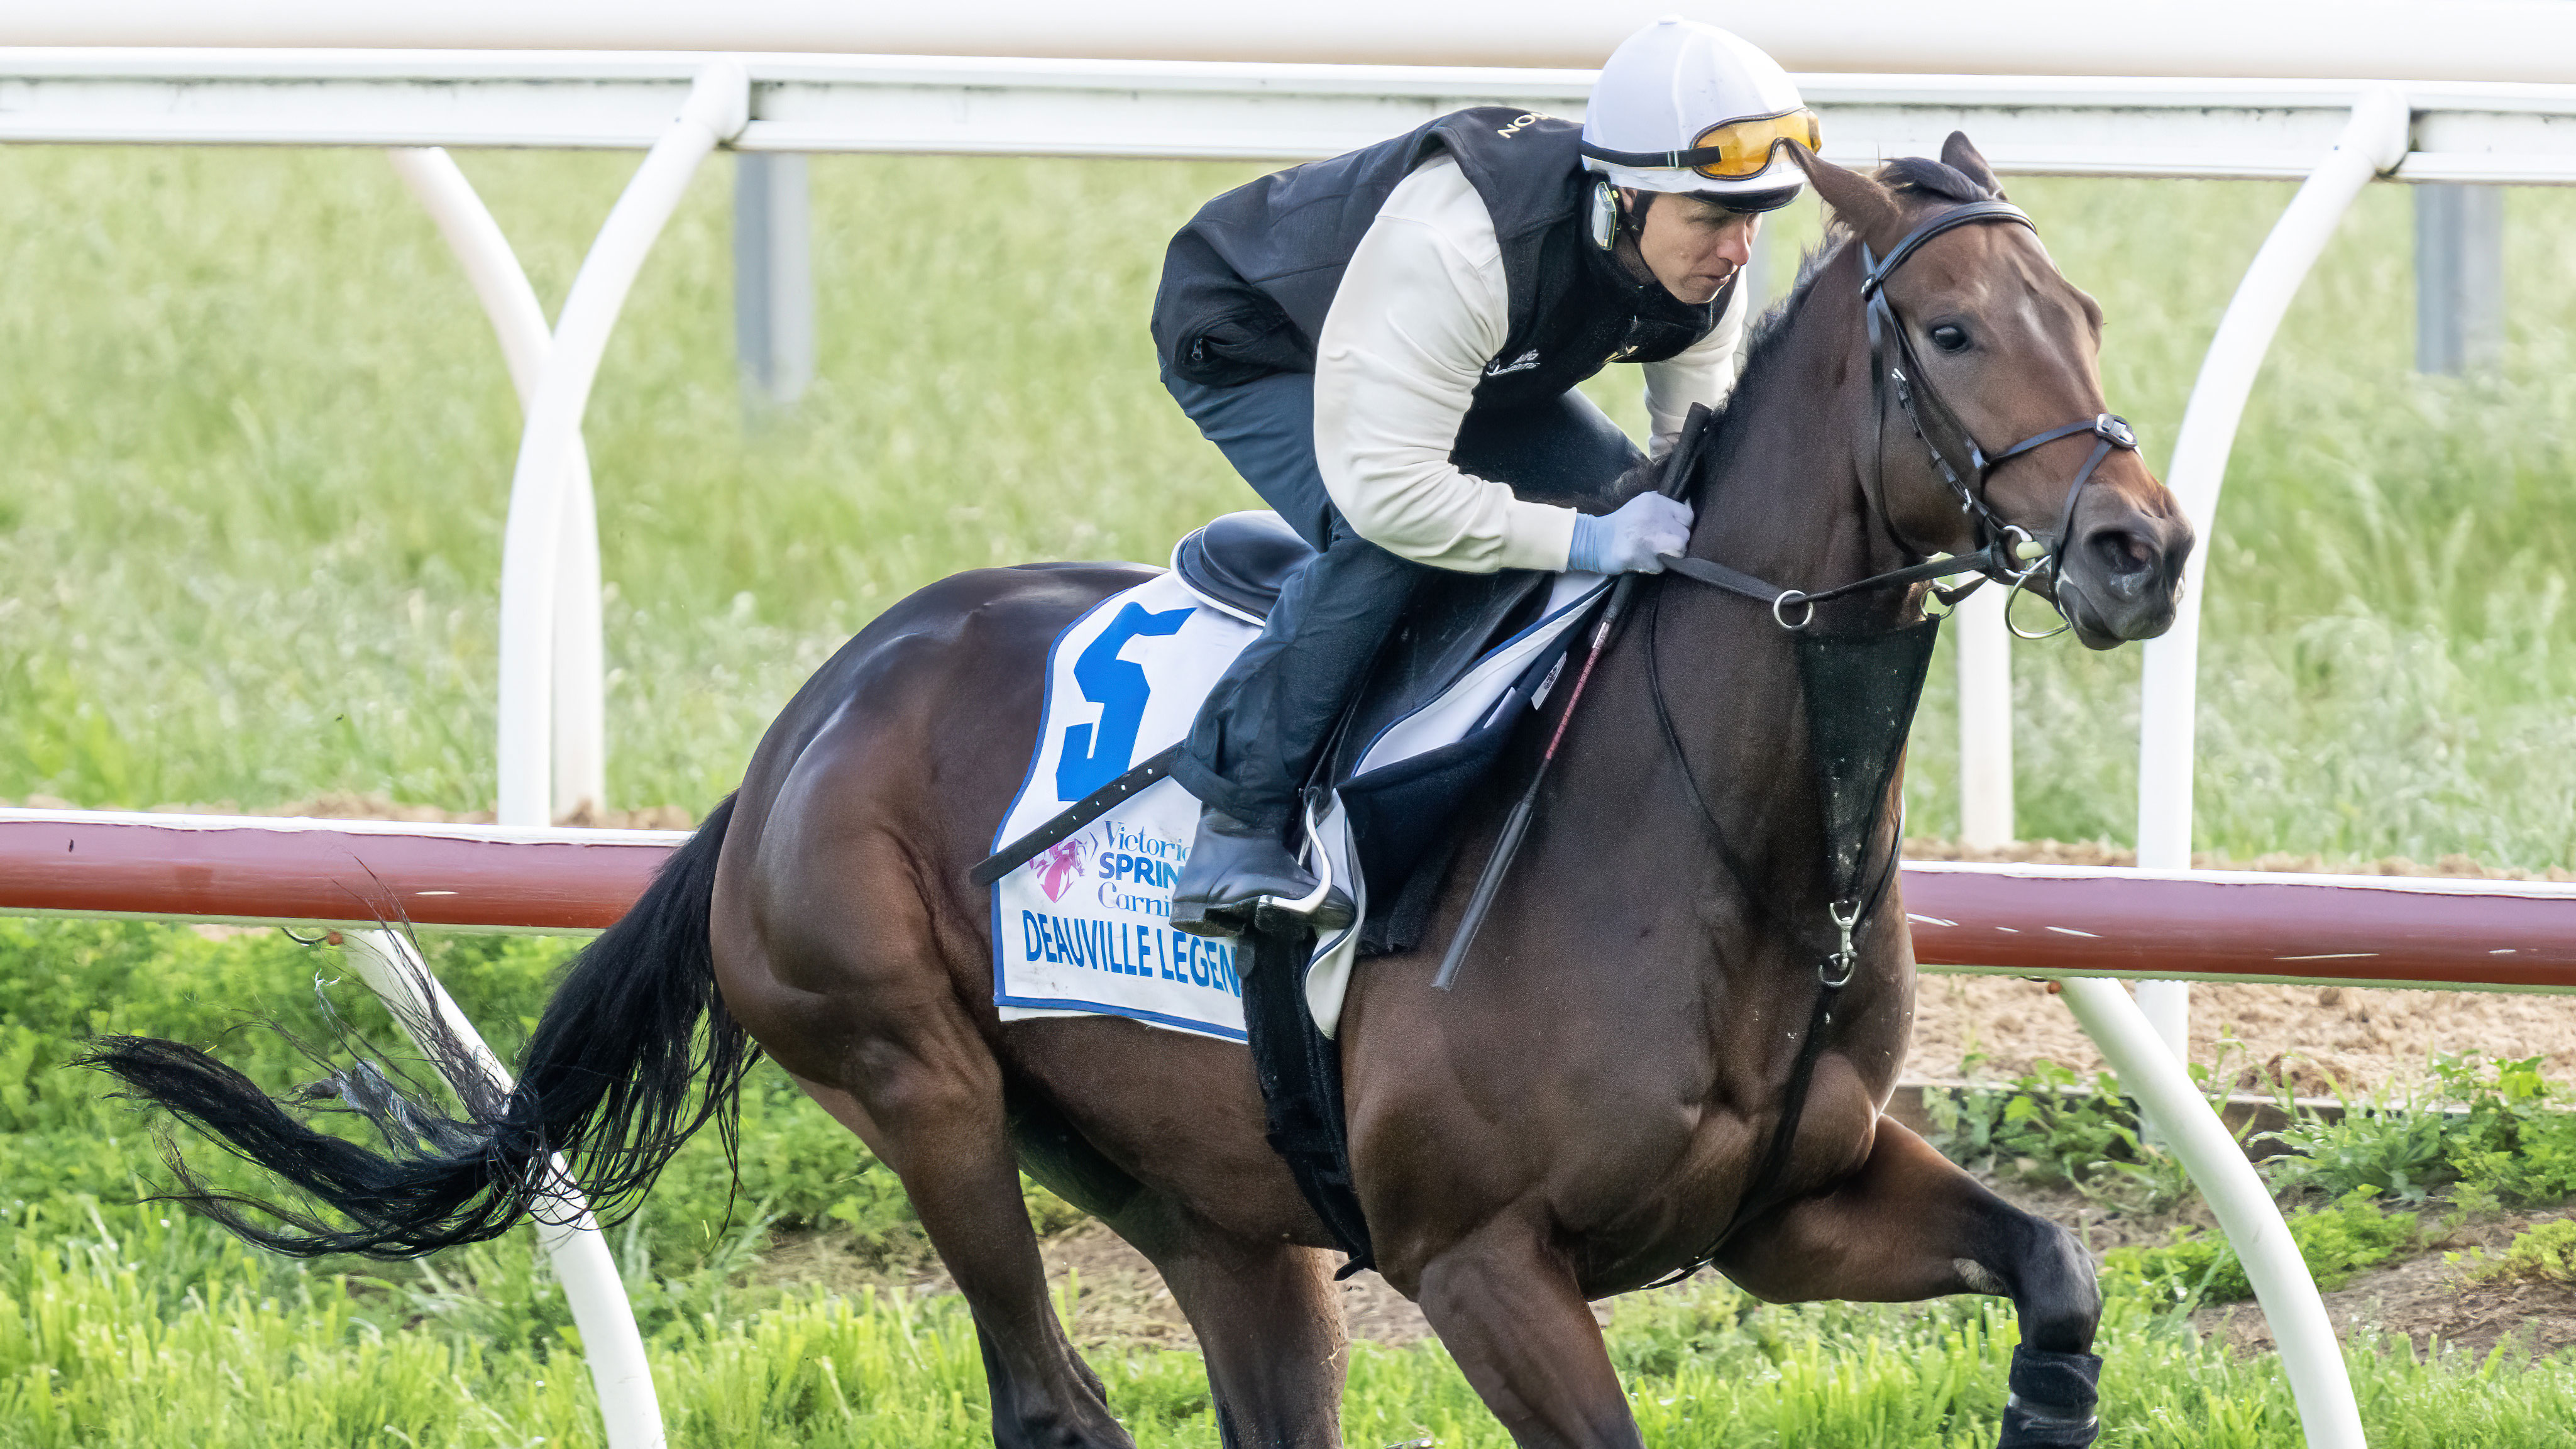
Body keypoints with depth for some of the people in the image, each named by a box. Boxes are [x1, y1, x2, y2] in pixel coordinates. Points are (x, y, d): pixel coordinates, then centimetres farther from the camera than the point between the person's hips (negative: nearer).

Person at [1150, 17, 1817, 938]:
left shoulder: (1703, 268, -21)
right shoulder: (1457, 246, -46)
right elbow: (1383, 488, -47)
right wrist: (1583, 541, -46)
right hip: (1245, 343, -8)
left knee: (1621, 495, -1)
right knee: (1380, 546, -32)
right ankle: (1234, 837, -22)